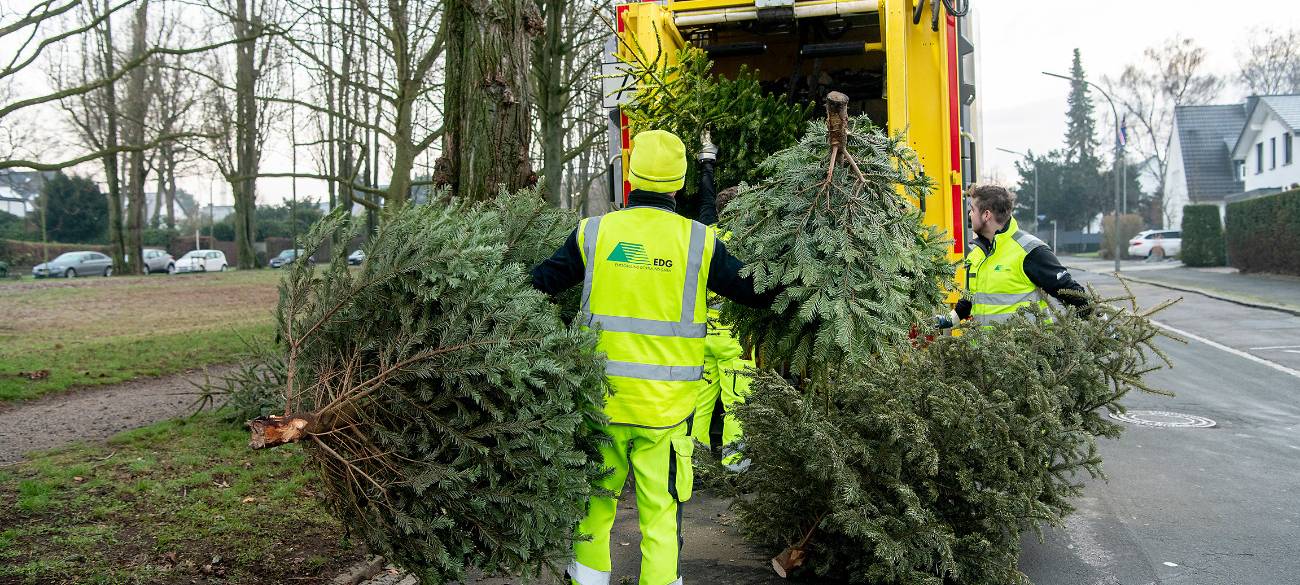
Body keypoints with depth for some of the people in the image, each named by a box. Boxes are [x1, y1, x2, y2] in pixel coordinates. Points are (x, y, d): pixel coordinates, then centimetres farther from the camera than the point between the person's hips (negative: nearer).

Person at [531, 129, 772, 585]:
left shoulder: (594, 232, -2)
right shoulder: (698, 241, -5)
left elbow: (535, 285, 4)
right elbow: (760, 292, 2)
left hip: (601, 398, 2)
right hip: (666, 407, -1)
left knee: (594, 504, 14)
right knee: (661, 512, 7)